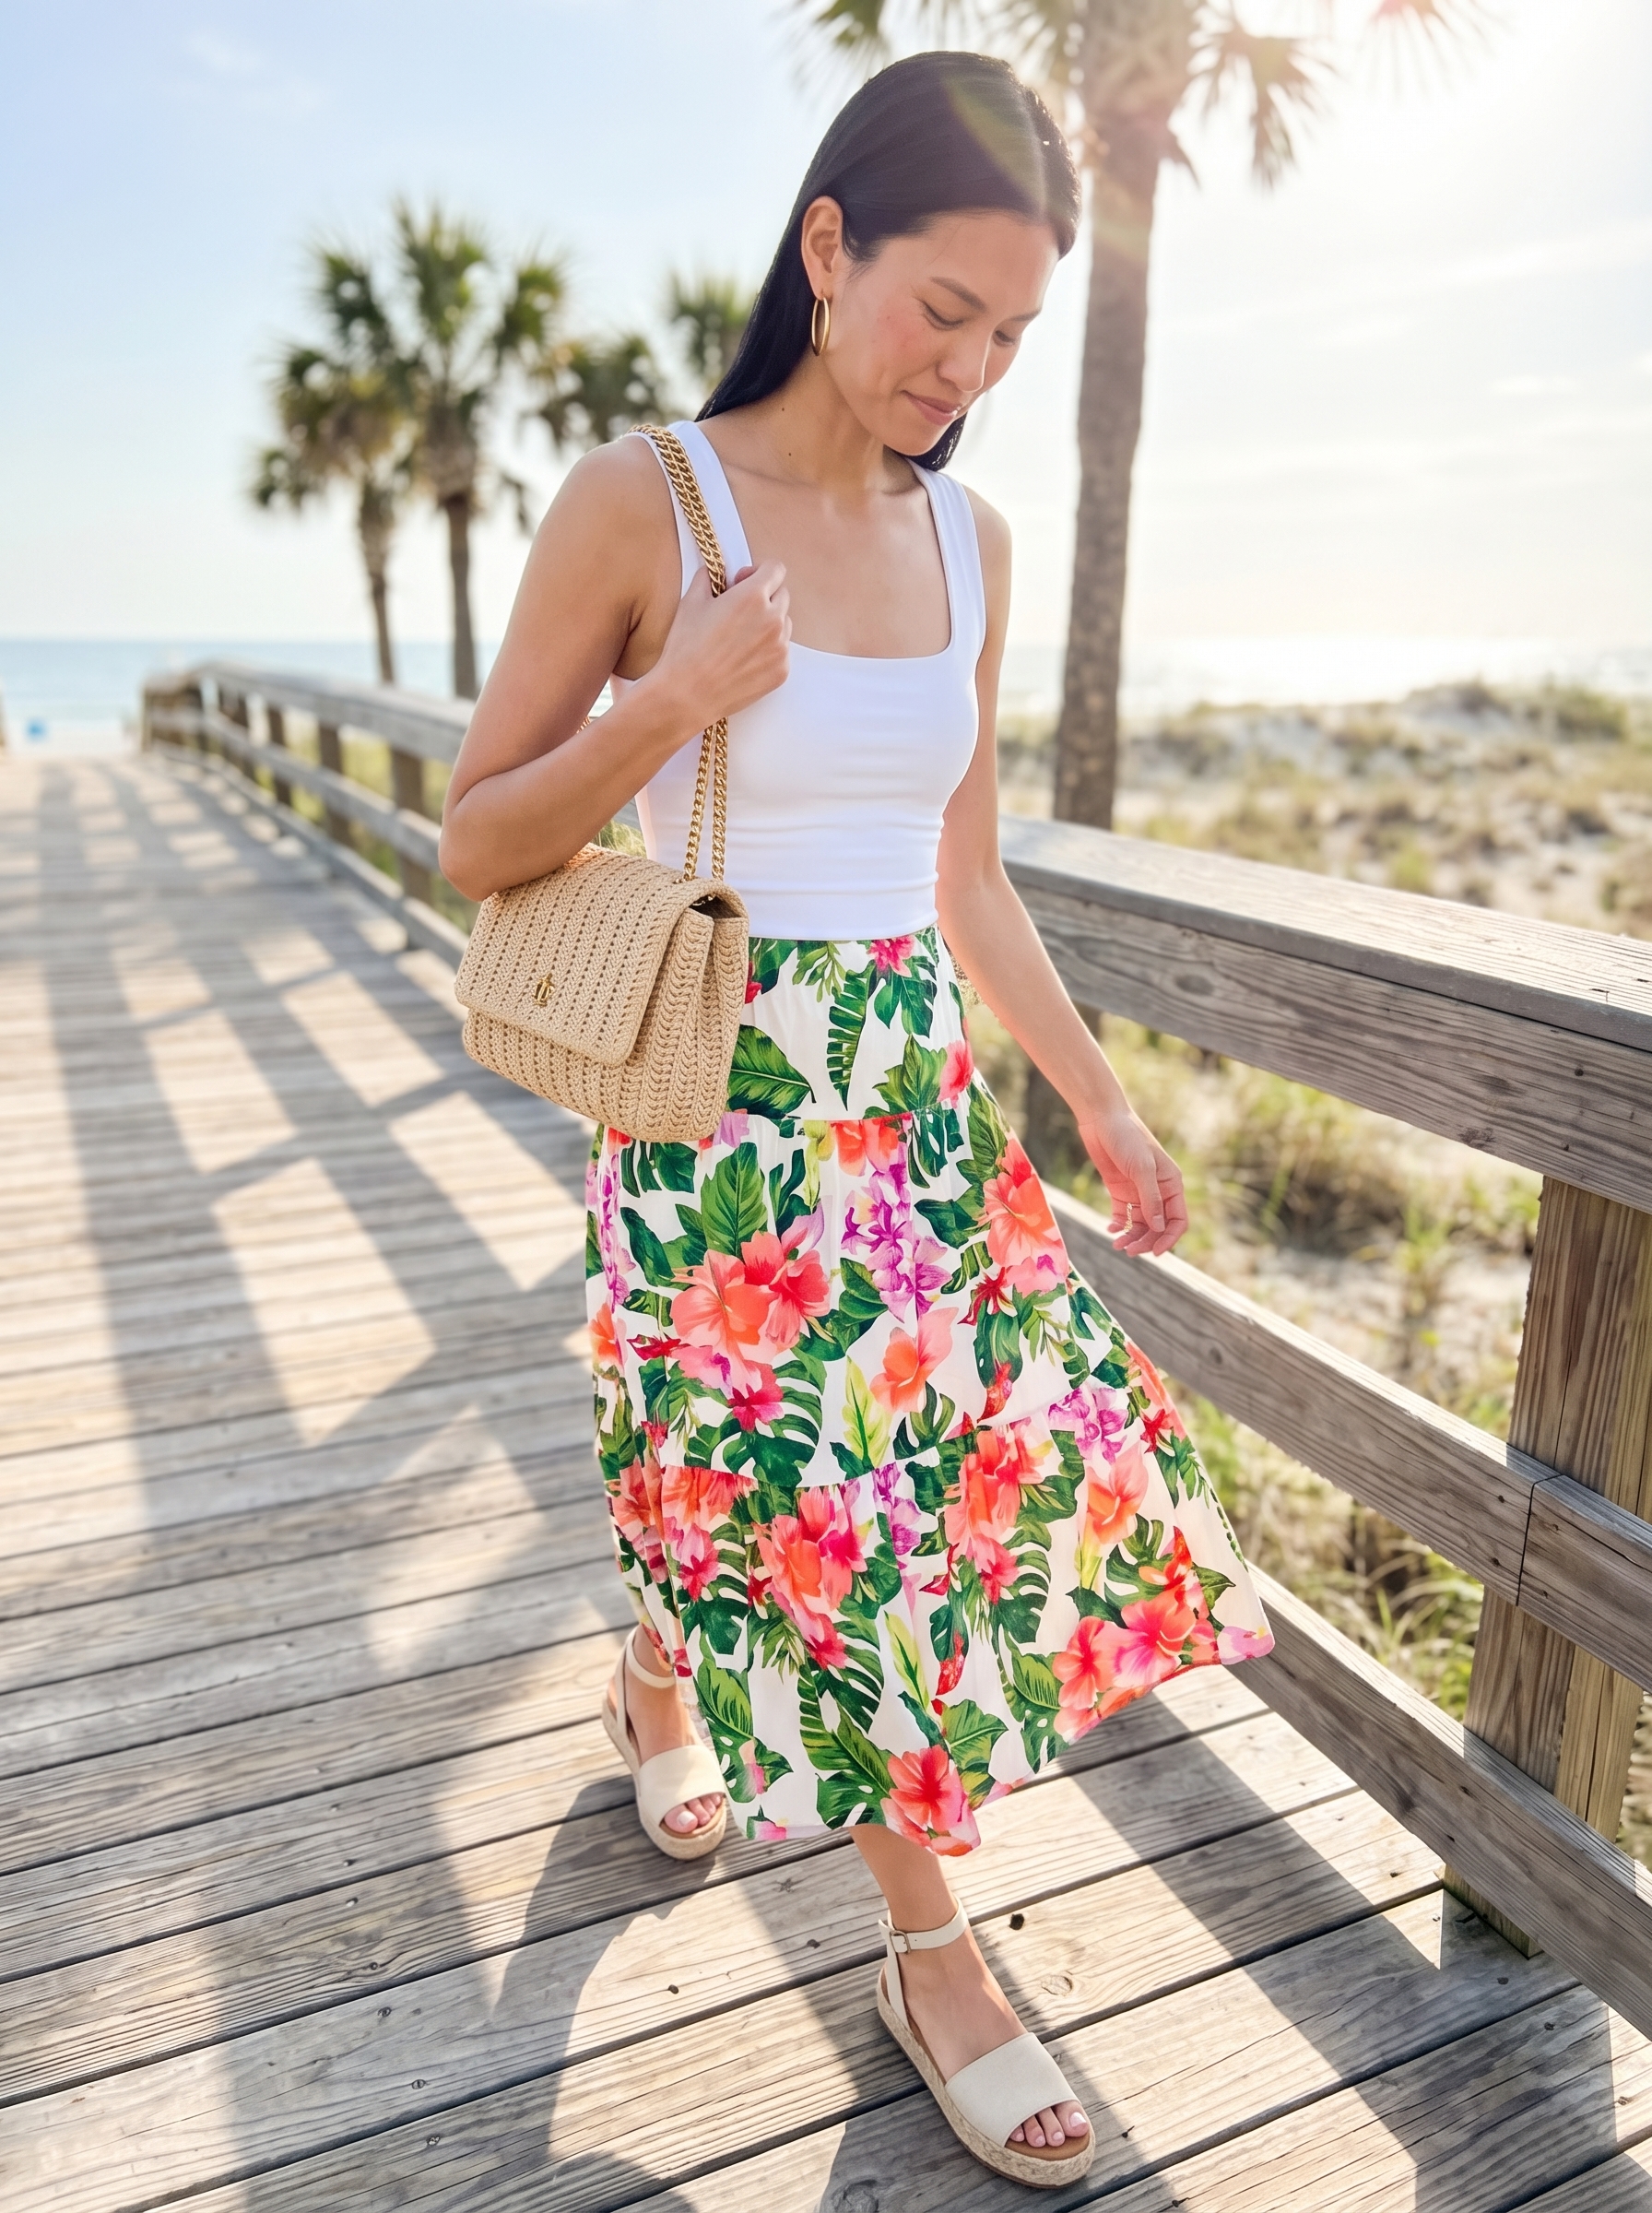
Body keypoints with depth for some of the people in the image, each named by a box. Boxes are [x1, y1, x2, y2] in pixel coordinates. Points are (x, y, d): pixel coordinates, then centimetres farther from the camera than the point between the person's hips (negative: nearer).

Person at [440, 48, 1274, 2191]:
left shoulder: (969, 541, 7)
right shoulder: (637, 504, -10)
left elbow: (967, 881, 12)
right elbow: (477, 847, -6)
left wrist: (1104, 1106, 12)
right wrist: (674, 703, -20)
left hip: (927, 1102, 6)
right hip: (724, 1116, -5)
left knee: (1001, 1446, 10)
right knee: (831, 1501, 4)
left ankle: (663, 1687, 39)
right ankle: (933, 1950, 34)